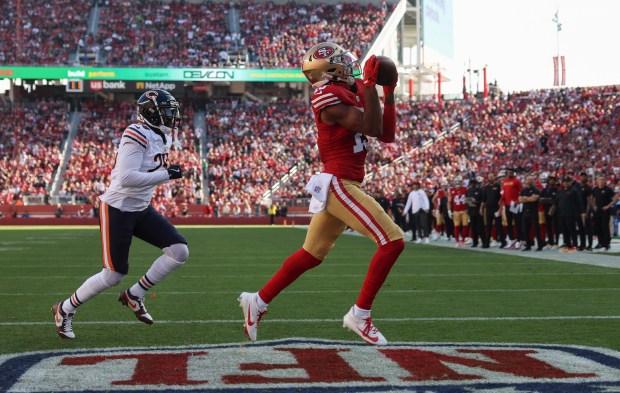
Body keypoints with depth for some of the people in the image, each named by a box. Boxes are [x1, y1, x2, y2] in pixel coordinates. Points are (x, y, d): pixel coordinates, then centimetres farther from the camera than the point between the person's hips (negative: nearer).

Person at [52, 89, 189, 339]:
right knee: (114, 275, -4)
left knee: (179, 251, -5)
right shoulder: (137, 135, -21)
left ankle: (134, 295, 9)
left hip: (141, 209, 9)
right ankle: (65, 310, 17)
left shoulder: (161, 137, 8)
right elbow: (126, 178, -30)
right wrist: (167, 174, -26)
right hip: (117, 209, -9)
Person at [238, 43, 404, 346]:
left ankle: (259, 301, 29)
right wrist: (370, 84, -20)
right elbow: (371, 128, -21)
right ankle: (360, 315, -5)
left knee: (312, 254, 18)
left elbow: (387, 135, 12)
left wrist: (389, 92, 10)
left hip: (341, 186, 10)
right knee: (392, 241, -13)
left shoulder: (356, 91, 12)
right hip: (338, 185, -10)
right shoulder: (328, 96, -15)